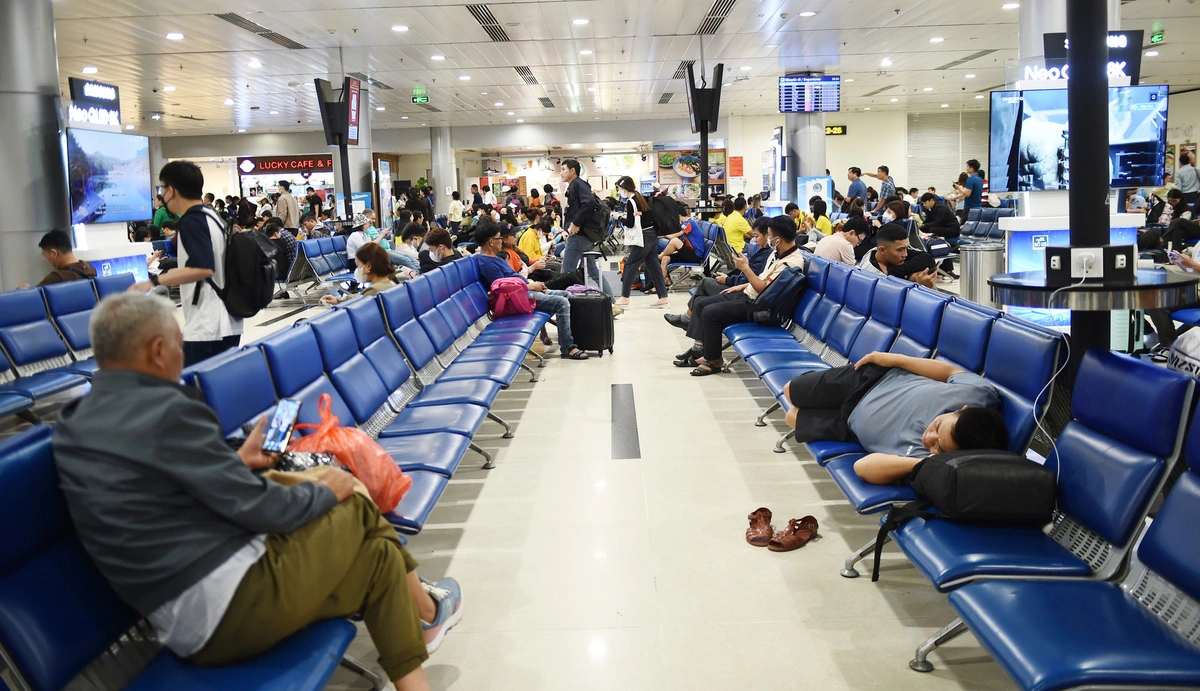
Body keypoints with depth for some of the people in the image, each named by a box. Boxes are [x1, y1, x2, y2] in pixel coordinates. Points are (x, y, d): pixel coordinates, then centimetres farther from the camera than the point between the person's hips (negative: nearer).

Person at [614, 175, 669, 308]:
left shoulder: (631, 201, -14)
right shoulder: (640, 197, 13)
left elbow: (630, 223, -15)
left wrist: (620, 217, 0)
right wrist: (625, 215, 10)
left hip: (644, 237, -9)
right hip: (652, 235, 9)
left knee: (630, 264, -3)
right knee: (653, 265, 8)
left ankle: (624, 297, 0)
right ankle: (663, 297, 6)